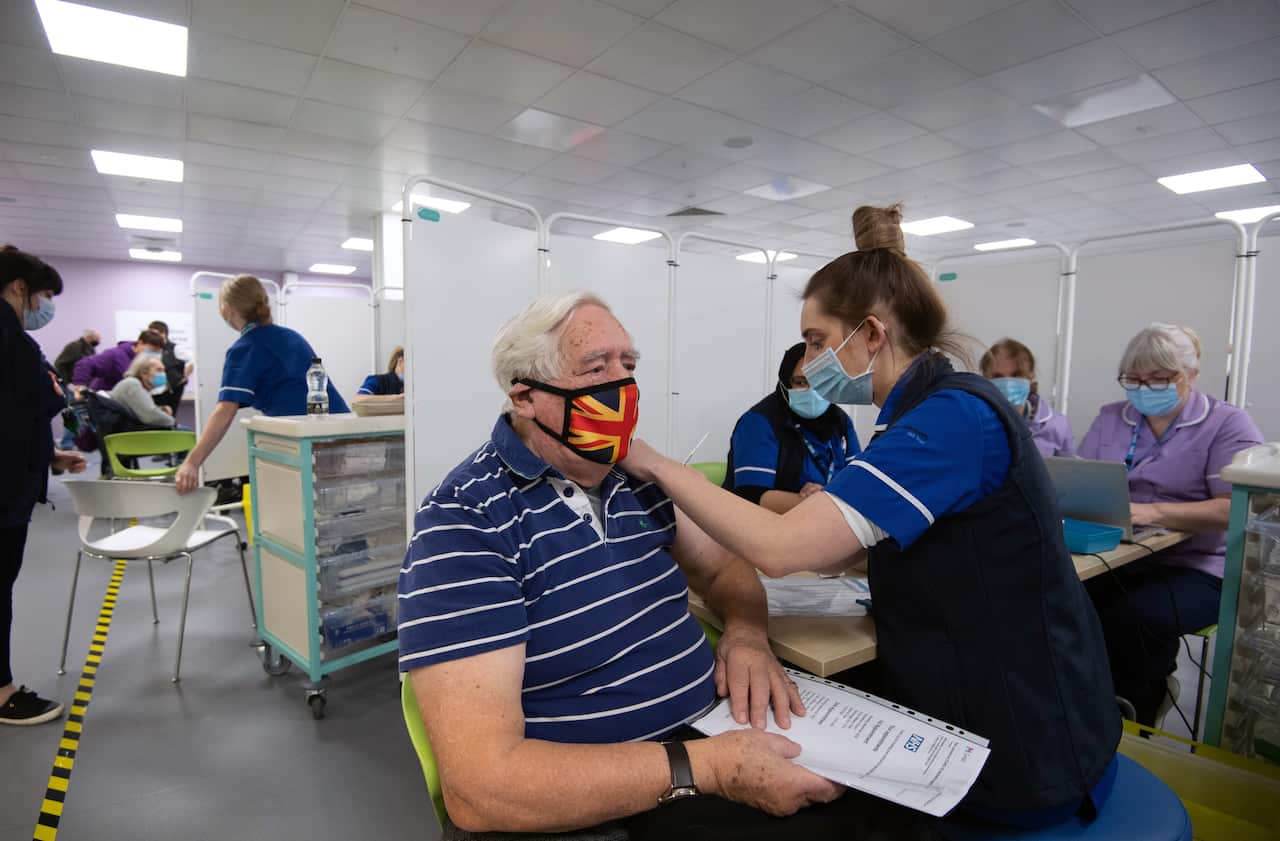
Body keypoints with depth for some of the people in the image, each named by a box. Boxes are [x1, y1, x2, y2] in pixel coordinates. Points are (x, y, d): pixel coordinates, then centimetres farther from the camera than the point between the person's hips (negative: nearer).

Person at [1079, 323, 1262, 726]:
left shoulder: (1228, 424, -1)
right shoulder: (1110, 418, 12)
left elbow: (1237, 508, -13)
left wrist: (1153, 513, -26)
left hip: (1196, 566, -3)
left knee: (1135, 616, -32)